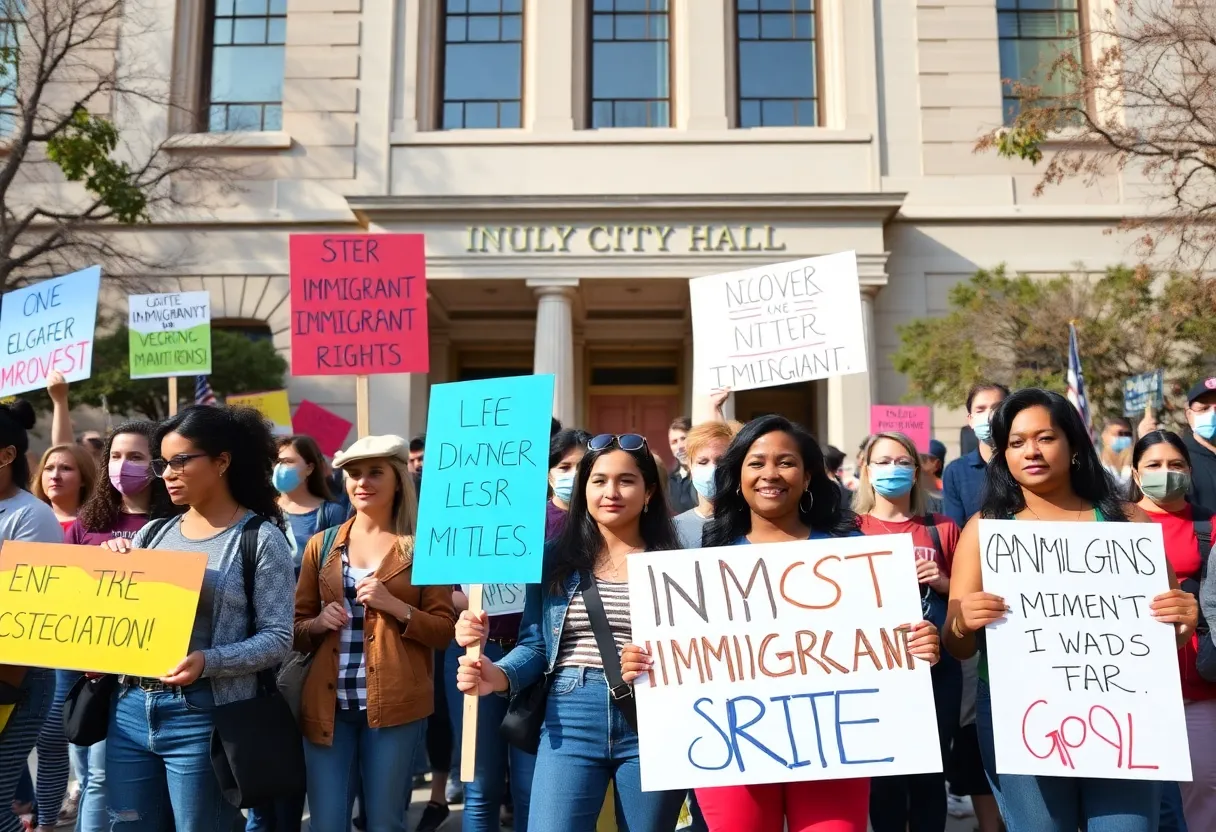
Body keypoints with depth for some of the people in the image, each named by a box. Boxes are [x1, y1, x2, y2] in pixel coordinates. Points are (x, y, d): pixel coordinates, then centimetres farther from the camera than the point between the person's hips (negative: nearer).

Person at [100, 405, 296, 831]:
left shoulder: (261, 538, -7)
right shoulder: (152, 533, 10)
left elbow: (277, 638, -12)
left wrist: (208, 662, -25)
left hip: (204, 715, -6)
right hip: (131, 708, 6)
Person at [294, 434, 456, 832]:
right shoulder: (321, 545, 9)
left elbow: (444, 631, -1)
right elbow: (295, 628, 13)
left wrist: (395, 606, -16)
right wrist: (319, 623, -8)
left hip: (394, 704, -2)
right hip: (328, 703, 3)